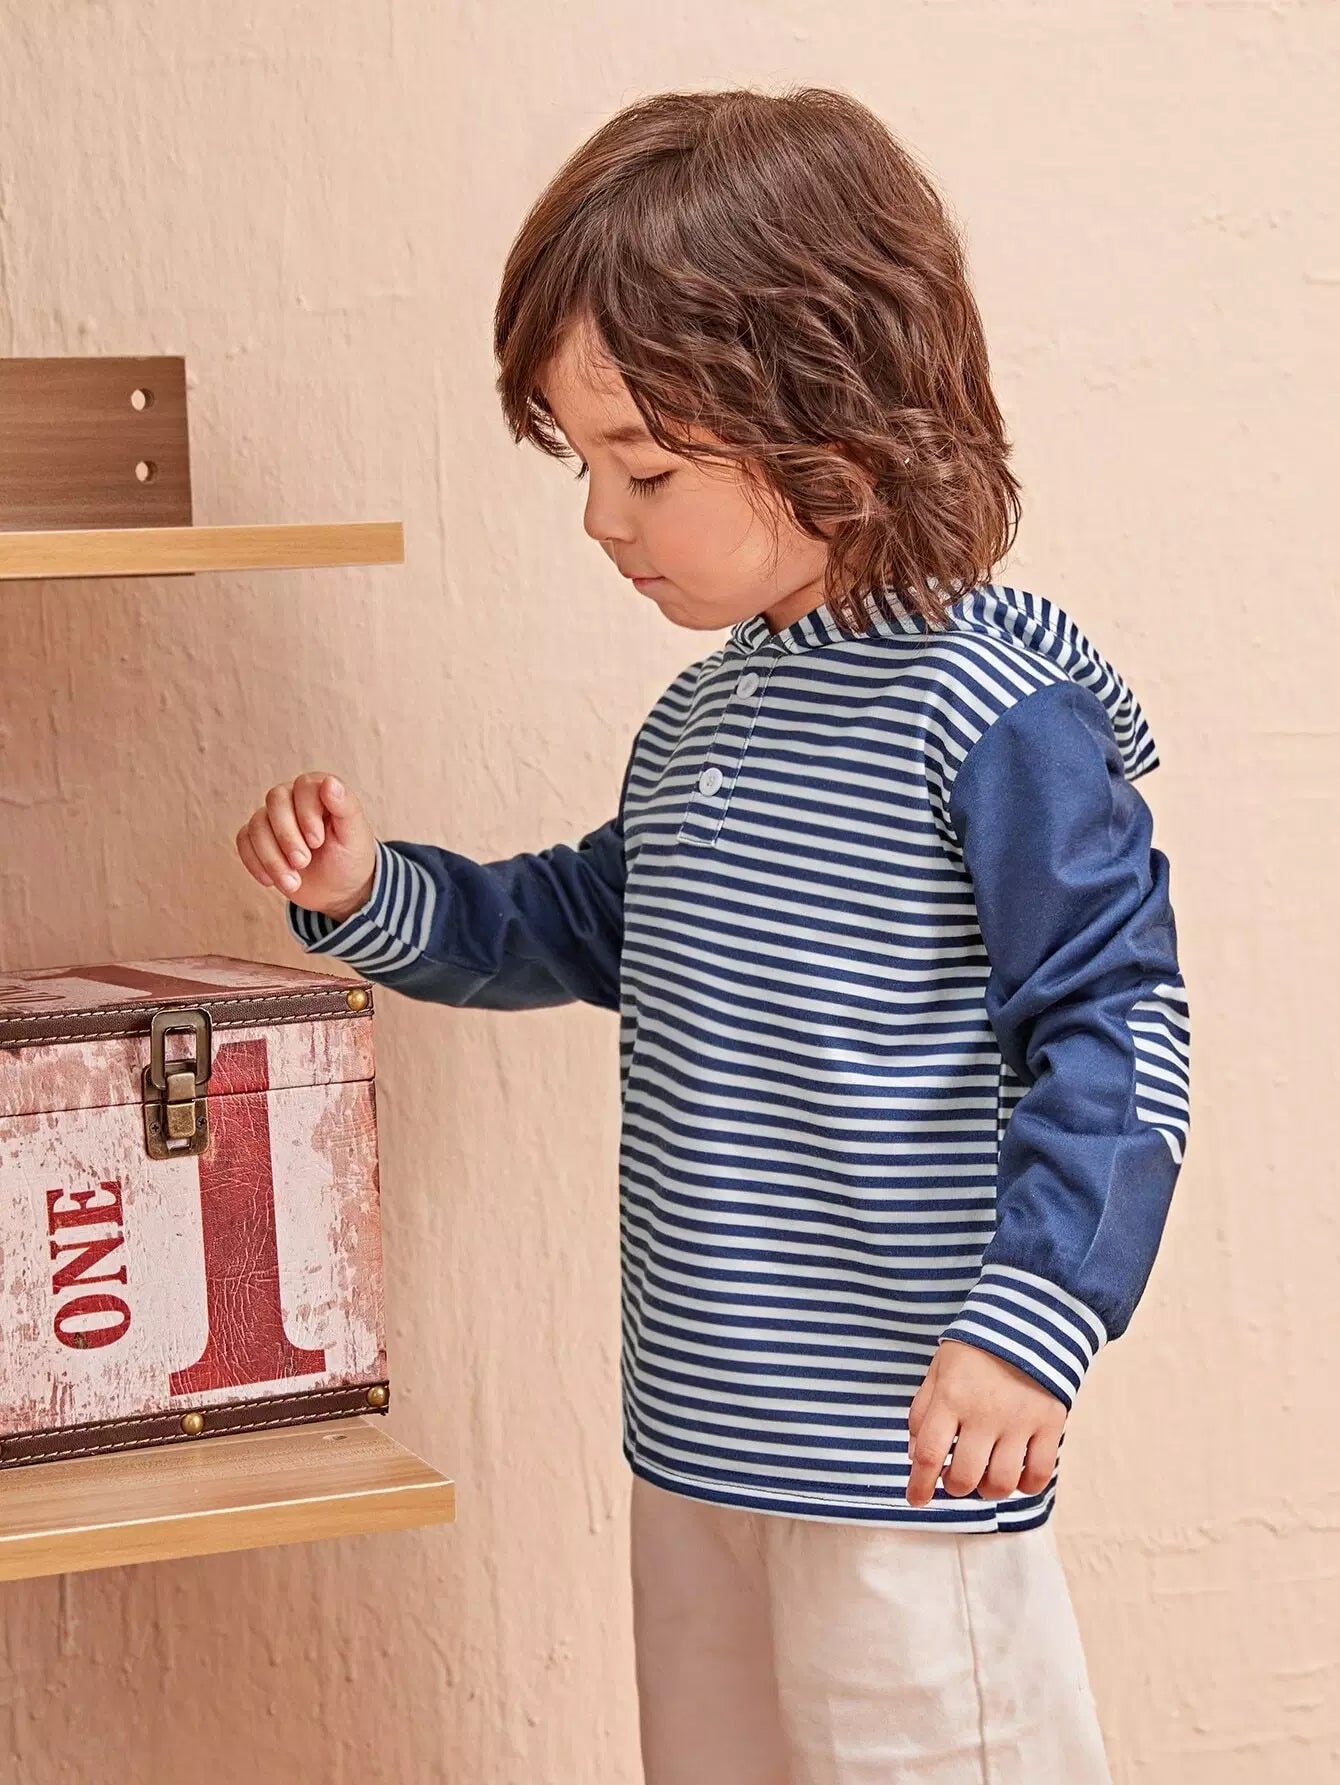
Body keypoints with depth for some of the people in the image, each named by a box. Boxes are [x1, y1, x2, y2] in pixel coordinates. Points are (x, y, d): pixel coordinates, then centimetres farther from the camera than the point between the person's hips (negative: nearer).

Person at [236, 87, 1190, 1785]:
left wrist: (1030, 1316, -26)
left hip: (904, 1445, -9)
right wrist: (375, 896, 11)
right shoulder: (699, 712, 11)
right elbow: (587, 926, 27)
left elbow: (1110, 1028, -19)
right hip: (699, 1431, 9)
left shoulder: (991, 706, -16)